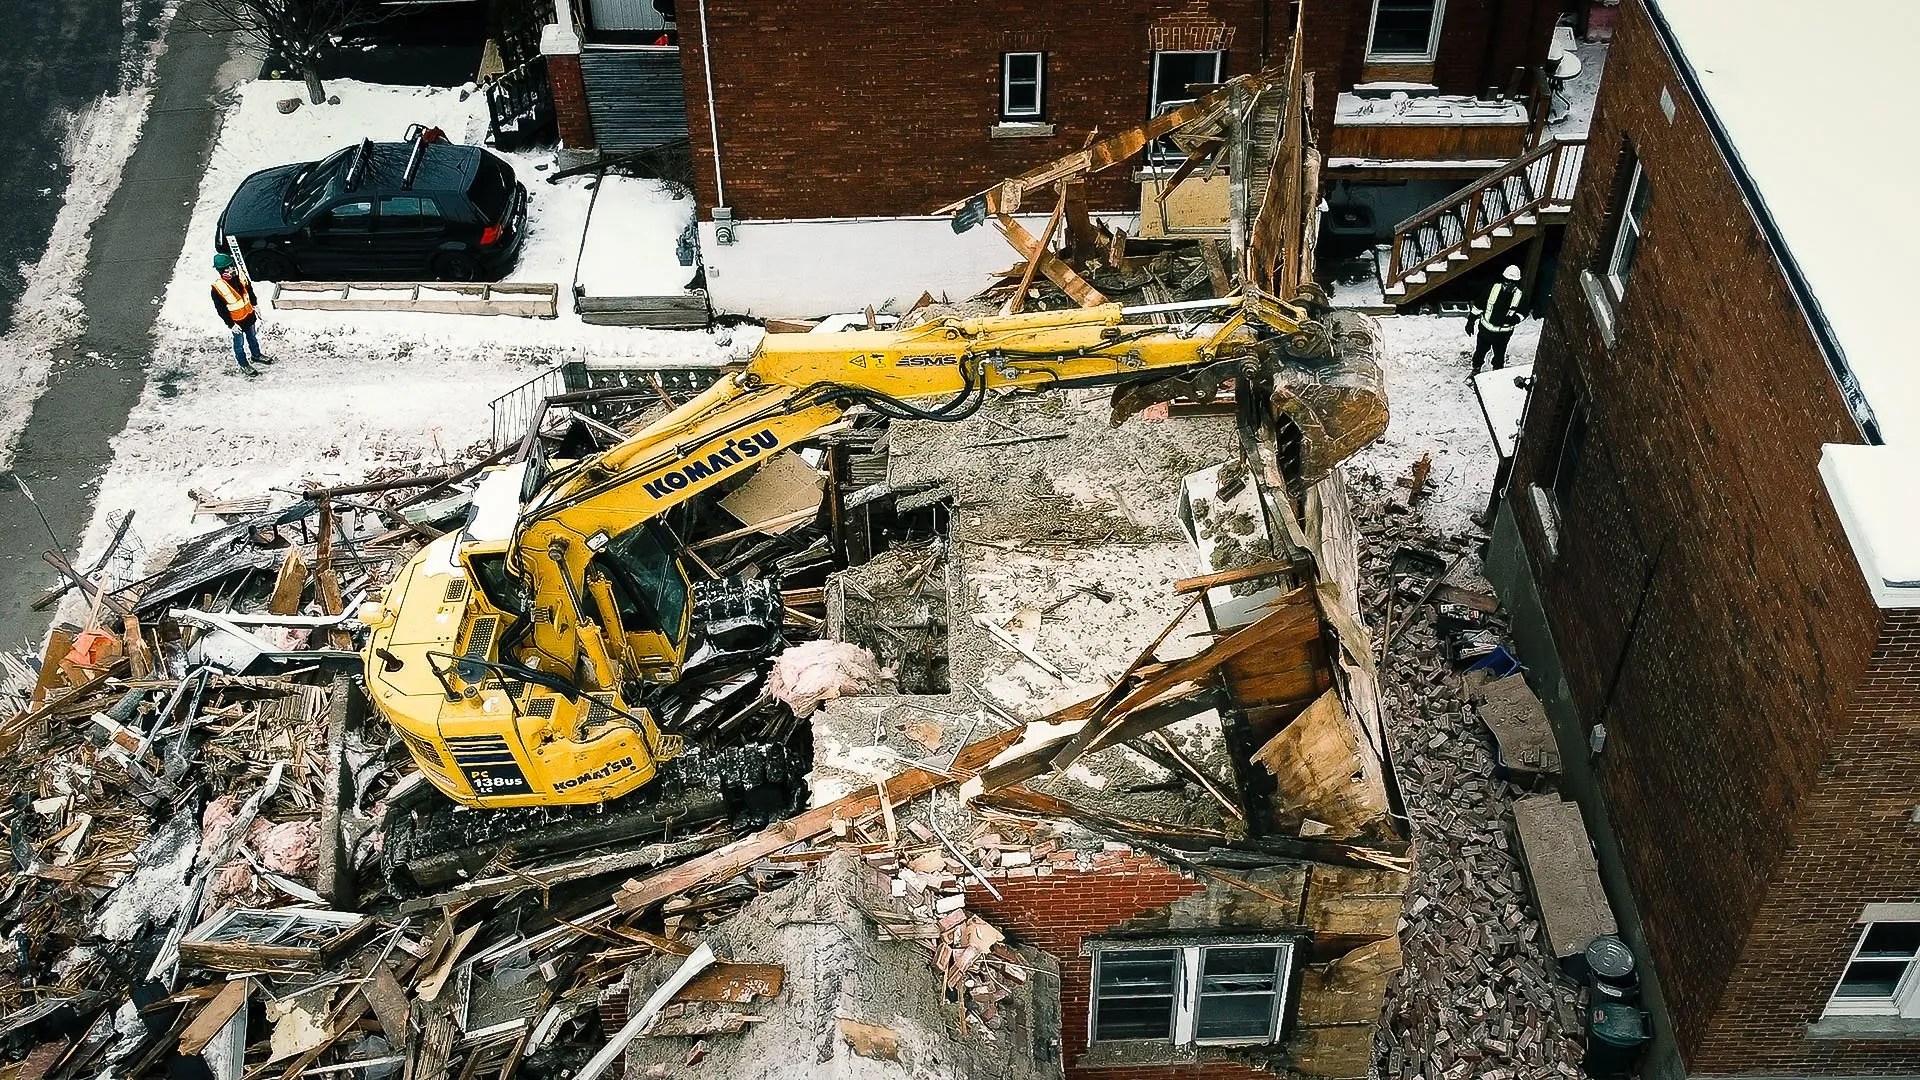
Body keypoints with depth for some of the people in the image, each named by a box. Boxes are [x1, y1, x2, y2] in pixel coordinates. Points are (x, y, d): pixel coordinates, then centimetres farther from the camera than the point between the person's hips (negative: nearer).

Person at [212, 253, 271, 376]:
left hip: (249, 315, 5)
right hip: (236, 321, -5)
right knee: (239, 343, 14)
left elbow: (249, 290, 7)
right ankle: (243, 364, 33)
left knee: (252, 337, 26)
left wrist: (255, 305, 11)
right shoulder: (217, 287, -29)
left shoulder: (239, 276, -13)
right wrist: (231, 324, -17)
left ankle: (257, 355, 49)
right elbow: (220, 309, -20)